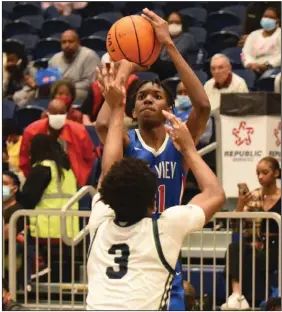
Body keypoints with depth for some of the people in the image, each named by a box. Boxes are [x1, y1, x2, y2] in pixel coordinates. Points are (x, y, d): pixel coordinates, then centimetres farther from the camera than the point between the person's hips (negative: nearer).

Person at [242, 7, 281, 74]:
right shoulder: (254, 34, 21)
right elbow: (246, 52, 8)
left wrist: (267, 65, -18)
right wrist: (251, 64, -13)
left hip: (274, 68, -3)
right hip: (256, 70, 3)